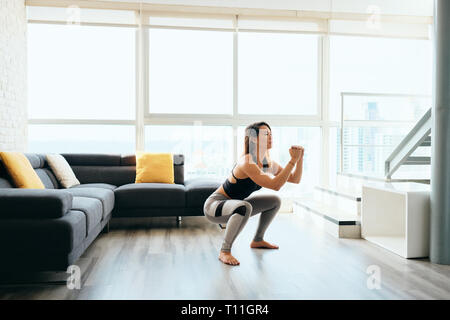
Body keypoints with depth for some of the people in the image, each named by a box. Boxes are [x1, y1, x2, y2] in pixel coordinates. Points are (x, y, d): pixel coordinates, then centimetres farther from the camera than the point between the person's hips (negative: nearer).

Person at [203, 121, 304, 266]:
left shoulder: (269, 163, -1)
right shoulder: (246, 162, -28)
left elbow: (295, 179, 6)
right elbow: (275, 185, -35)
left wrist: (300, 158, -9)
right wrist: (293, 160, -32)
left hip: (233, 205, 9)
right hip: (214, 205, -9)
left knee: (275, 201, 11)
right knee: (244, 207, -39)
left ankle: (258, 240, 24)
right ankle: (224, 251, -21)